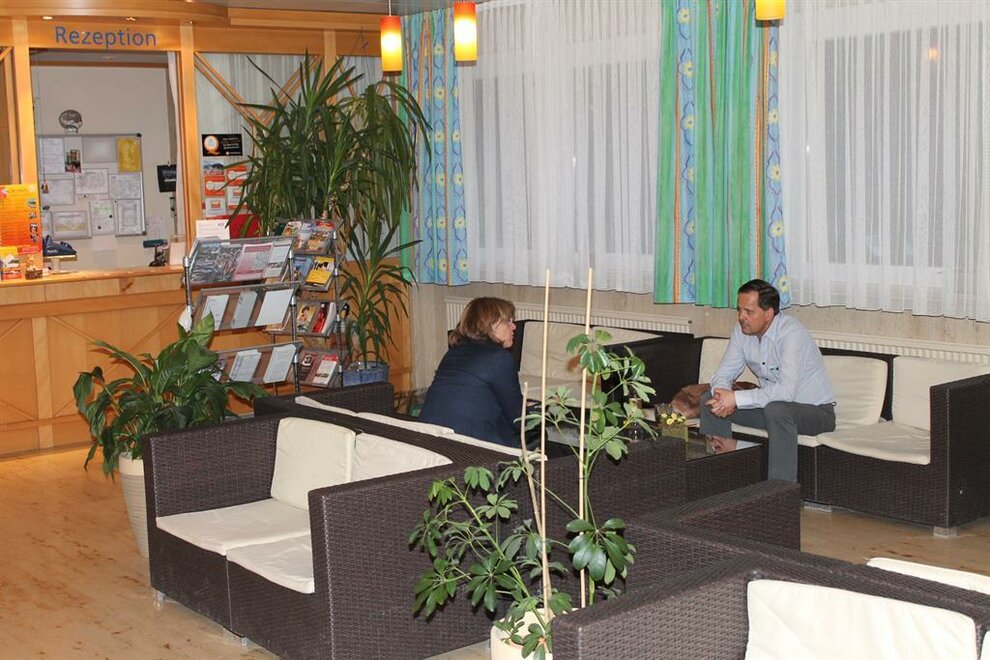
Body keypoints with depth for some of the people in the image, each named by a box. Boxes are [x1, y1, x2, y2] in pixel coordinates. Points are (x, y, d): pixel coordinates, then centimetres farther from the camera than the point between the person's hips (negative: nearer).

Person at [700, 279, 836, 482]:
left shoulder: (792, 332, -27)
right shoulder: (742, 331, -4)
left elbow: (786, 391, -38)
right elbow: (723, 373, -1)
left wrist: (736, 399, -37)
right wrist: (722, 394, -25)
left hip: (815, 410, -7)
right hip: (769, 404, 7)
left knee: (777, 410, -39)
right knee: (710, 401, -5)